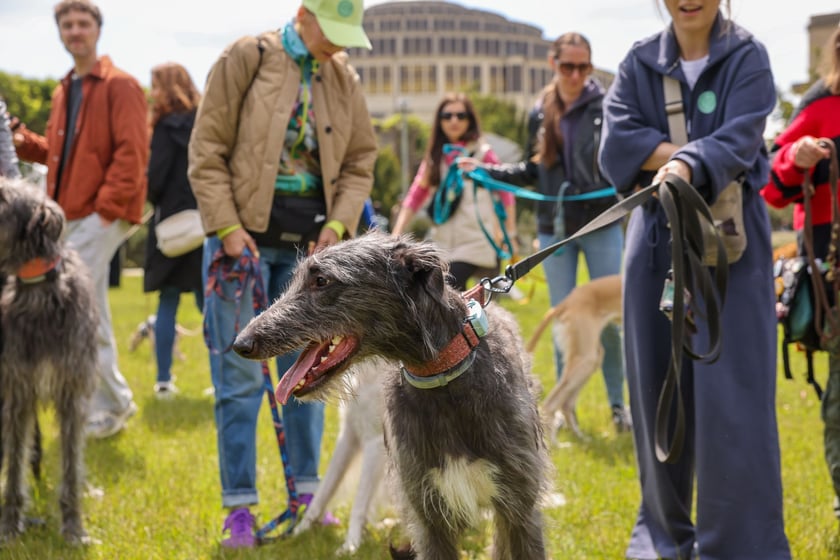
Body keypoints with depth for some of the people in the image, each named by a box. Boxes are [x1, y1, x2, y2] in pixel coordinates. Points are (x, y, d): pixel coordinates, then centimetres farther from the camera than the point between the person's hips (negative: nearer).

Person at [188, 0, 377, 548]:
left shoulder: (343, 77, 7)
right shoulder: (246, 58, -6)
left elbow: (360, 161, 10)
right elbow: (207, 150, -7)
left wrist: (340, 224, -5)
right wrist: (226, 226, -13)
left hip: (307, 240, 4)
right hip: (246, 232, -4)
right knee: (241, 372, -2)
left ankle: (308, 489, 19)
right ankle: (239, 504, 5)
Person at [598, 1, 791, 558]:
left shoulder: (748, 58, -2)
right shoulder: (640, 62, 7)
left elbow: (738, 140, -18)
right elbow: (616, 142, -6)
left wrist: (688, 166, -37)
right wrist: (681, 155, -19)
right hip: (657, 241, 3)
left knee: (732, 393, -8)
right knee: (657, 388, 7)